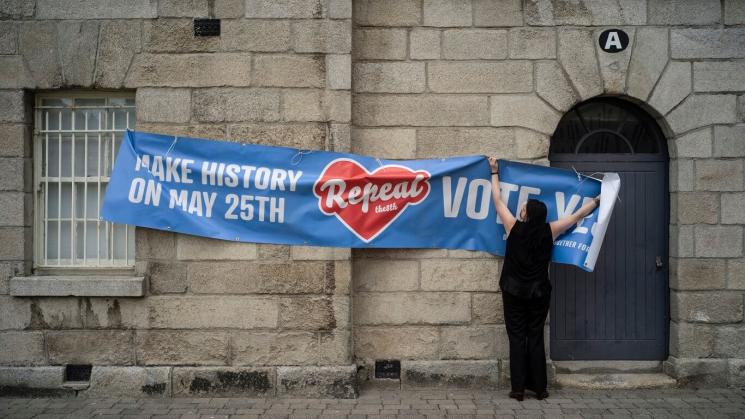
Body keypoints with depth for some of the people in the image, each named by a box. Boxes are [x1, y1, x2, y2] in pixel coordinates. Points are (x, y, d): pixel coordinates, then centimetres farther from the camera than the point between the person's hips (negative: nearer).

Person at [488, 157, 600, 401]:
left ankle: (518, 389, 1)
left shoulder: (514, 228, -8)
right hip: (539, 293, 2)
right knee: (536, 338, 8)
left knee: (517, 338, 2)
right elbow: (577, 216, 8)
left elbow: (498, 201, 3)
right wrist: (597, 201, 23)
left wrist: (495, 172, 14)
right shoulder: (549, 232, -5)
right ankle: (539, 388, 10)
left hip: (514, 291, -1)